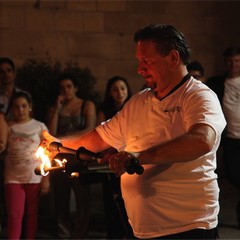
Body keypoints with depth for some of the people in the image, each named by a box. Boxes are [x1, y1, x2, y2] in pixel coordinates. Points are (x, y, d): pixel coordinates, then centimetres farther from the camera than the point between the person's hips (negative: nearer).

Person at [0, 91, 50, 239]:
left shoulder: (39, 127, 2)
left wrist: (46, 179, -3)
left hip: (34, 177, 0)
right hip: (13, 178, 0)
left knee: (32, 215, 6)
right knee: (15, 215, -6)